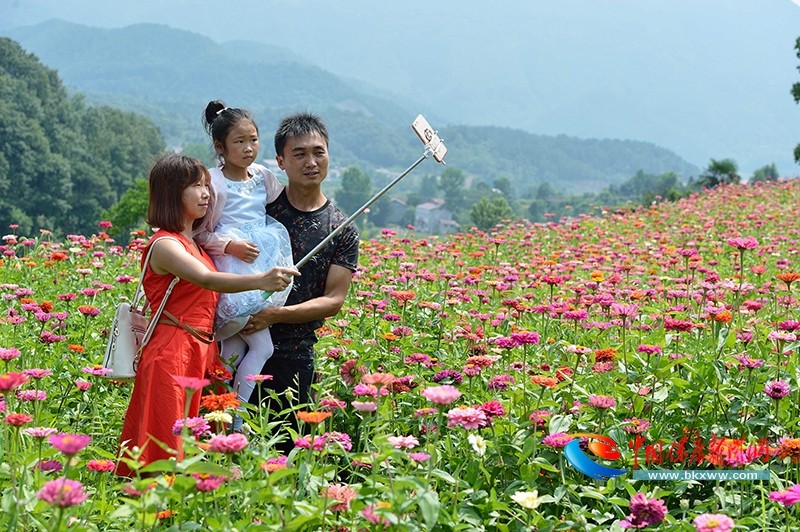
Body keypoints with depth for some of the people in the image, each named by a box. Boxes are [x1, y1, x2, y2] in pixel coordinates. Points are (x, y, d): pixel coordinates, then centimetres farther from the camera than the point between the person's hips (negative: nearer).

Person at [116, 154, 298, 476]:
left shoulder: (196, 244, 18)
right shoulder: (164, 244, -11)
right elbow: (207, 280, -29)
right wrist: (259, 280, -43)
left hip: (201, 353, 9)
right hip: (172, 355, -9)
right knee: (167, 448, -11)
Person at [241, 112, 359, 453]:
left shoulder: (342, 231, 4)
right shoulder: (260, 207, 4)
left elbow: (334, 300, -2)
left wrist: (276, 315, -14)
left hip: (294, 357, 0)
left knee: (285, 448, 4)